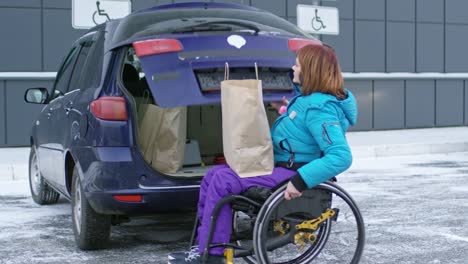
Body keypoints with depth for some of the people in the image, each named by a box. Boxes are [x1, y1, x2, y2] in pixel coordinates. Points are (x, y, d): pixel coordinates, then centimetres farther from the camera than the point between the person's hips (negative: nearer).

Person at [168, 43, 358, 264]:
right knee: (213, 175, 3)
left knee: (222, 181, -19)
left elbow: (341, 156, -32)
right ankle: (204, 245, 3)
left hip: (290, 174, -11)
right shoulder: (308, 98, 9)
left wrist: (301, 182, -35)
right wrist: (288, 111, 25)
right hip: (279, 166, 11)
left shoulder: (320, 109, -21)